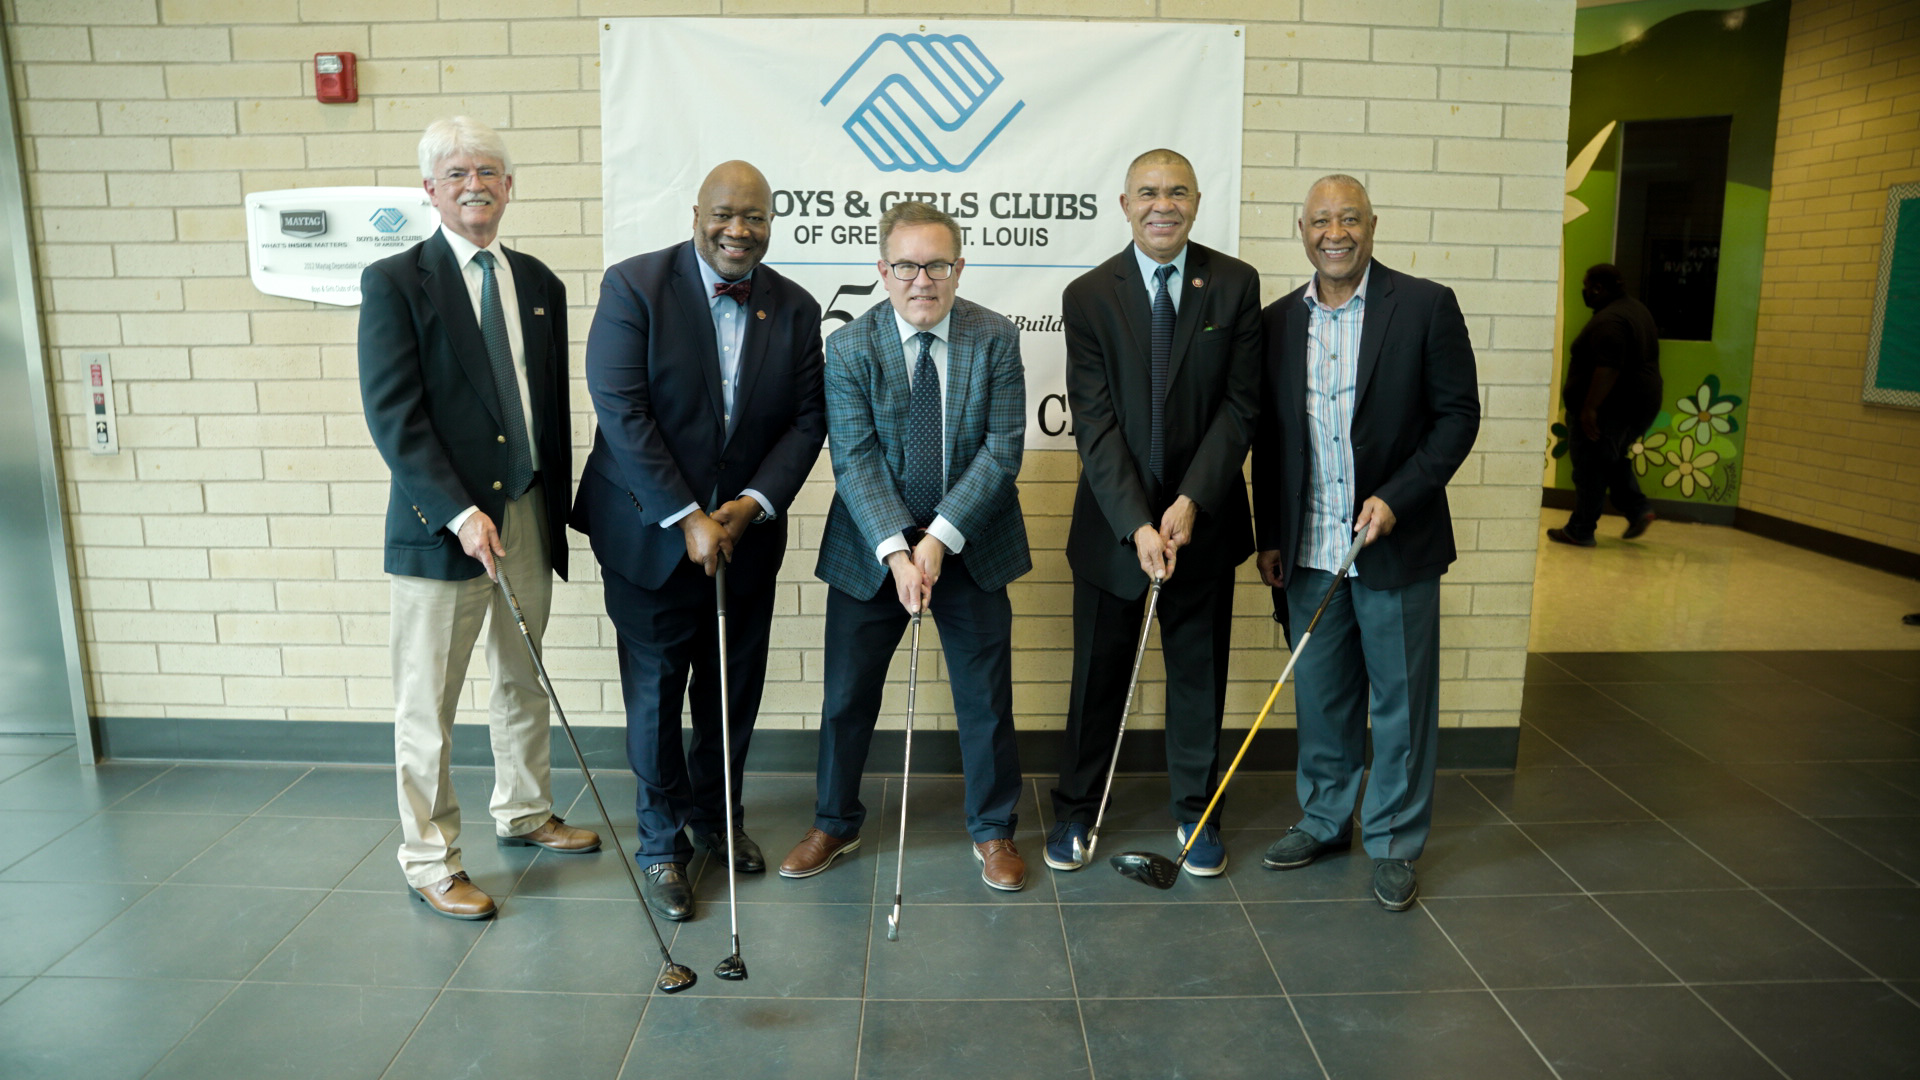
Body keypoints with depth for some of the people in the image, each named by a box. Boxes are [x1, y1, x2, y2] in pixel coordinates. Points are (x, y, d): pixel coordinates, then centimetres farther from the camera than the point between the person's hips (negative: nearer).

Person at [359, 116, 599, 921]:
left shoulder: (538, 284, 10)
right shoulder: (394, 282, -6)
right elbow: (393, 415, -13)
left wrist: (558, 509, 11)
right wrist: (459, 513, -22)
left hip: (529, 516, 5)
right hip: (440, 523, -5)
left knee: (524, 680, 19)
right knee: (427, 704, 4)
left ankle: (523, 811, 38)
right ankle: (430, 860, 19)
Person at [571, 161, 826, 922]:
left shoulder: (795, 309, 2)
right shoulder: (634, 286, -9)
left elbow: (806, 420, 1)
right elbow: (620, 411, -15)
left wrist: (754, 504, -14)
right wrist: (686, 518, -19)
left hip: (745, 530, 3)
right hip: (651, 533, -3)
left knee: (736, 691, 13)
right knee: (655, 694, 8)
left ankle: (714, 814, 37)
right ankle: (663, 843, 27)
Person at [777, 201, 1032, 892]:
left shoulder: (996, 338, -7)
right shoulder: (849, 348, -9)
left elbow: (1002, 451, -12)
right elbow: (854, 460, -14)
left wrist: (940, 538, -21)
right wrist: (896, 550, -26)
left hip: (970, 545, 1)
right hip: (872, 548, 0)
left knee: (986, 697, 10)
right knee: (847, 695, 11)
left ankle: (992, 830, 30)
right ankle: (835, 824, 33)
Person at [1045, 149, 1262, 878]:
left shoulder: (1235, 285, -1)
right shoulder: (1089, 295, -4)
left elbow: (1240, 403, -5)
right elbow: (1094, 421, -9)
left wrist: (1191, 502, -16)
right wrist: (1136, 523, -18)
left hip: (1203, 516, 1)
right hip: (1114, 520, -1)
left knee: (1199, 668, 13)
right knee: (1099, 670, 10)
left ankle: (1194, 810, 31)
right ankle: (1076, 810, 28)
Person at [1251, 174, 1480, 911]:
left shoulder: (1426, 306, -4)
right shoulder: (1279, 321, 7)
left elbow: (1458, 415, -5)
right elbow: (1269, 437, 10)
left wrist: (1396, 498, -16)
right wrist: (1269, 537, 9)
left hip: (1396, 546, -3)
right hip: (1309, 552, 3)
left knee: (1401, 701, 7)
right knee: (1320, 699, 14)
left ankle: (1394, 844, 23)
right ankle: (1326, 820, 32)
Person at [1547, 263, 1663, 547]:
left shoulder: (1609, 321, -20)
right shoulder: (1637, 310, 14)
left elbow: (1607, 369, -28)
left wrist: (1590, 407, -29)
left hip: (1612, 407, -10)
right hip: (1640, 403, 11)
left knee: (1590, 469, -3)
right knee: (1612, 461, 23)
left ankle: (1580, 531, 2)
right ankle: (1638, 510, 16)